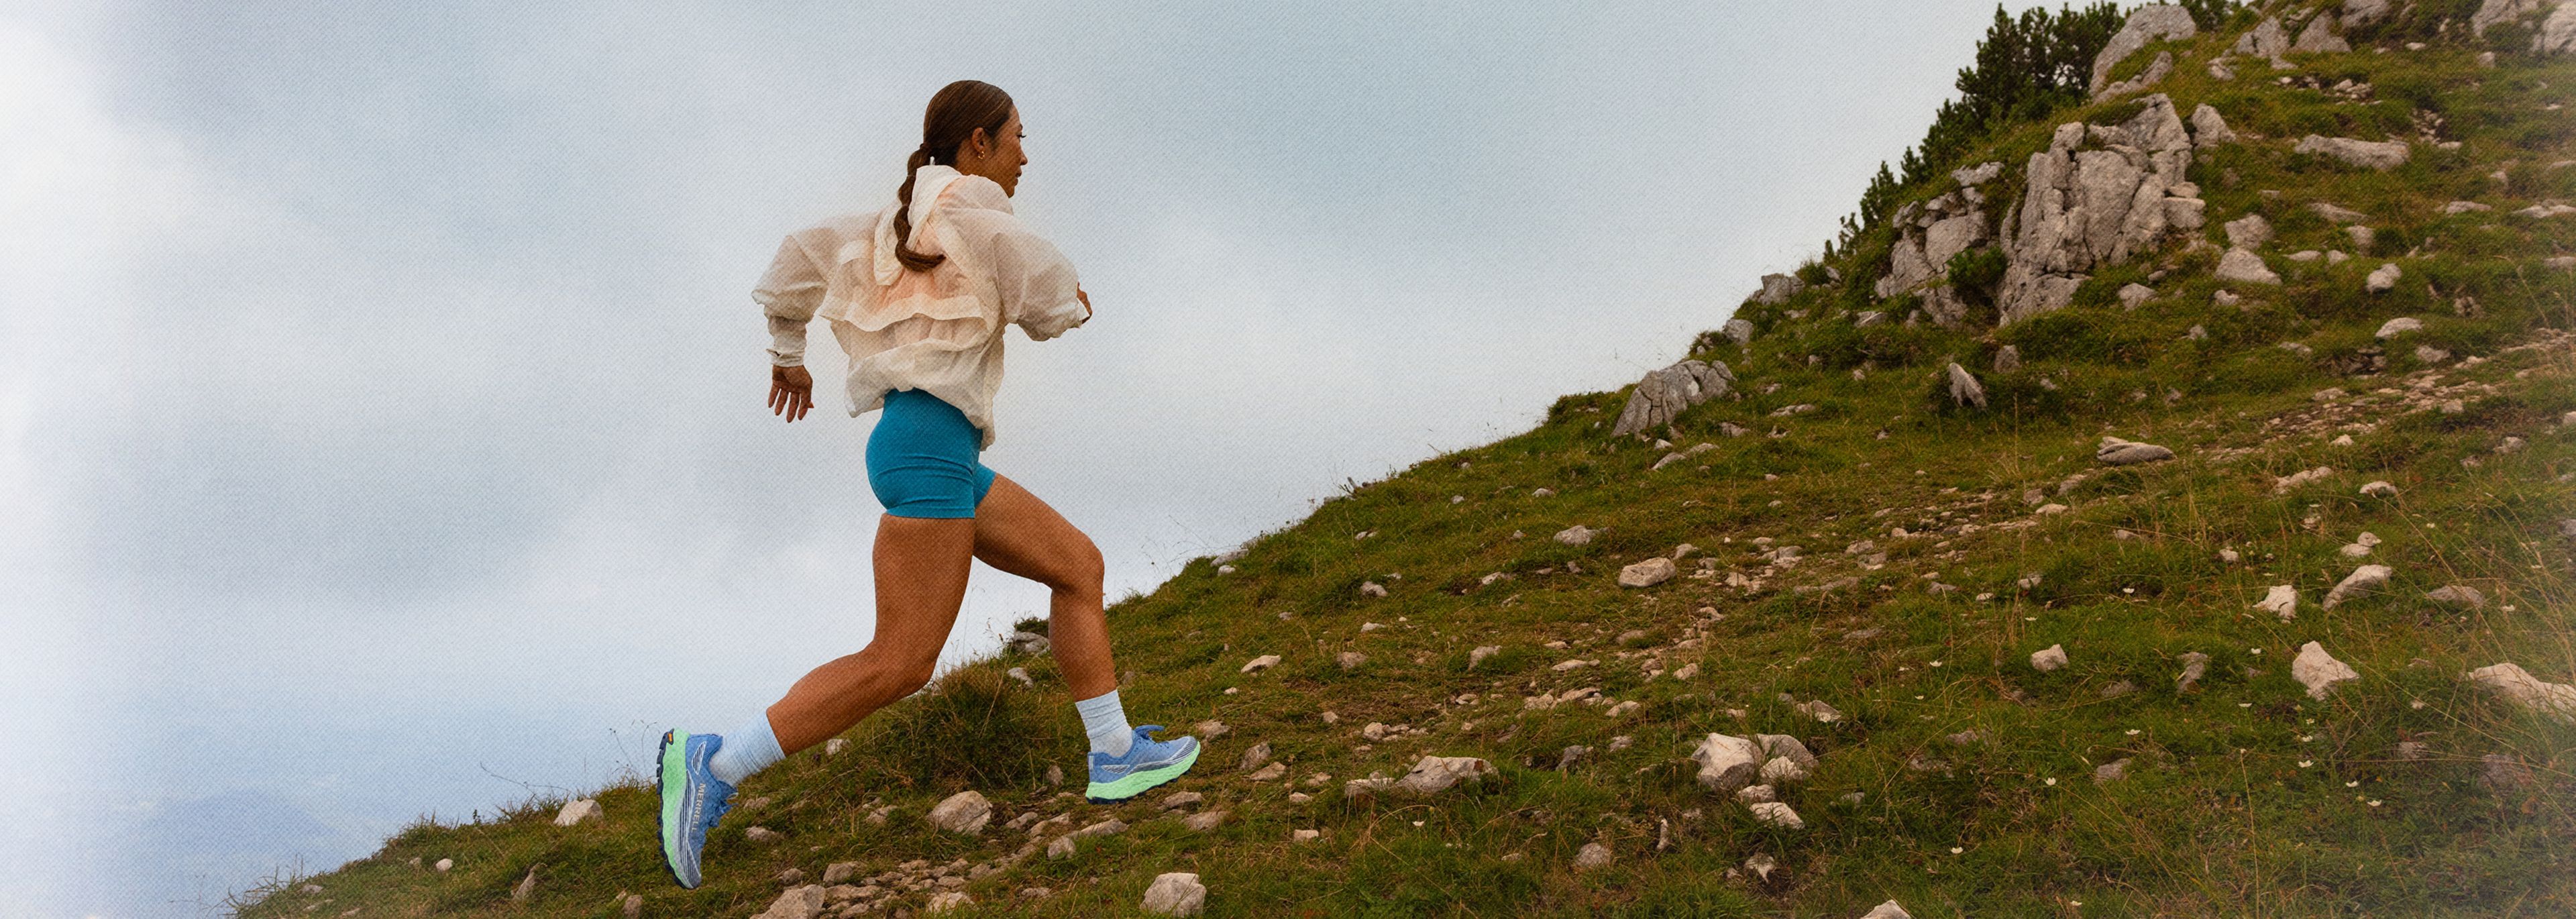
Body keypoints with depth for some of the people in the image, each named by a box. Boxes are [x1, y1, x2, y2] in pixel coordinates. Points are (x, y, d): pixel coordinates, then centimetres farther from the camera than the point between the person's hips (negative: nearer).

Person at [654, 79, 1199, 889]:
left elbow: (801, 255, 20)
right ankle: (714, 764, -16)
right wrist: (1072, 300, 24)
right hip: (929, 437, -11)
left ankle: (1115, 755, 13)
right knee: (902, 664, -16)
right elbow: (1050, 306, 0)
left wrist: (787, 354, 34)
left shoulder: (900, 221, 20)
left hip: (945, 460, 11)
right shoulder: (969, 204, -4)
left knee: (1078, 564, 13)